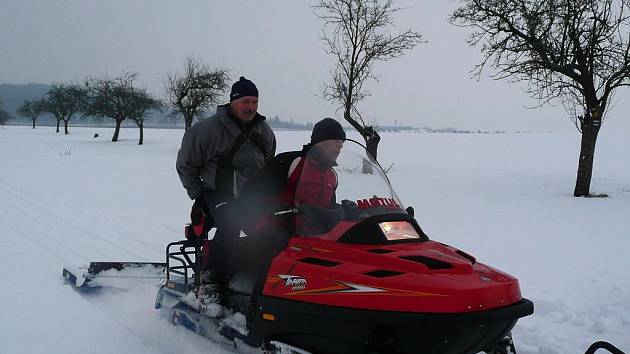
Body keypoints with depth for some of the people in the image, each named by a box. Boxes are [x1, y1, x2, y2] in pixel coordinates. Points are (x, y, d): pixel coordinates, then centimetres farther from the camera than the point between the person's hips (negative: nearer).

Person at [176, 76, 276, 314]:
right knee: (230, 226, -32)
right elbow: (185, 164, -2)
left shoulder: (264, 133, 8)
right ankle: (211, 283, -21)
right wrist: (198, 196, -3)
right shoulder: (210, 129, -10)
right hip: (218, 194, -5)